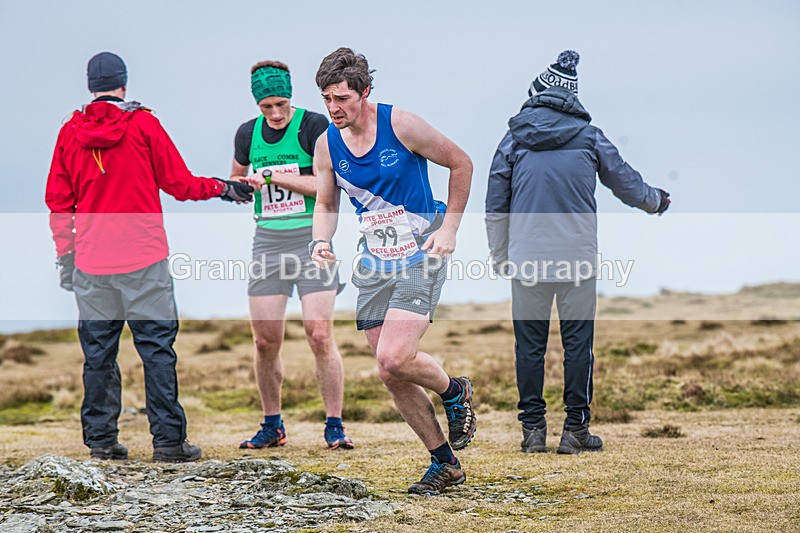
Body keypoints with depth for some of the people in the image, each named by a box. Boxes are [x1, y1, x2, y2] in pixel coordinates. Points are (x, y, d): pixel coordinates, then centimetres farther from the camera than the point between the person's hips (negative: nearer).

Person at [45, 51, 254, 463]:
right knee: (156, 347, -1)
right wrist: (221, 188, 16)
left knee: (98, 351, 8)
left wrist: (65, 254, 16)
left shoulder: (71, 131, 6)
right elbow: (178, 182, 1)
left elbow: (58, 201, 10)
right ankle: (168, 440, -4)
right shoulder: (143, 124, -2)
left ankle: (101, 438, 9)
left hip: (91, 261, 3)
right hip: (144, 259, -3)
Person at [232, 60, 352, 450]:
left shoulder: (313, 125, -6)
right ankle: (272, 425, 16)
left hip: (312, 241, -4)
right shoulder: (248, 133, 9)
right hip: (268, 243, 4)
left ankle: (334, 425, -1)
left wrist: (271, 178, -18)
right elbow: (237, 180, 24)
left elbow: (324, 184, -14)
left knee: (320, 336, -11)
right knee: (265, 341, 2)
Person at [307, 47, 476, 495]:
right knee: (391, 375, 3)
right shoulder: (327, 145, 1)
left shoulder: (401, 125, -13)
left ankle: (455, 392, 10)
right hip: (374, 264, 6)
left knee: (394, 359, -22)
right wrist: (321, 241, -7)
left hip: (421, 257, -5)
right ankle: (445, 464, 17)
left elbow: (461, 164, -2)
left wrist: (449, 228, -6)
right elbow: (326, 205, 14)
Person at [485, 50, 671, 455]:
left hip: (526, 258, 1)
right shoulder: (589, 137, 4)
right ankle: (575, 430, 4)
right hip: (577, 258, -1)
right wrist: (657, 201, 37)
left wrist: (500, 256, 16)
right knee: (577, 341, 3)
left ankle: (533, 430, 7)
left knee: (529, 343, 6)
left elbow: (495, 205, 6)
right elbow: (625, 181, 17)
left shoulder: (514, 139, 4)